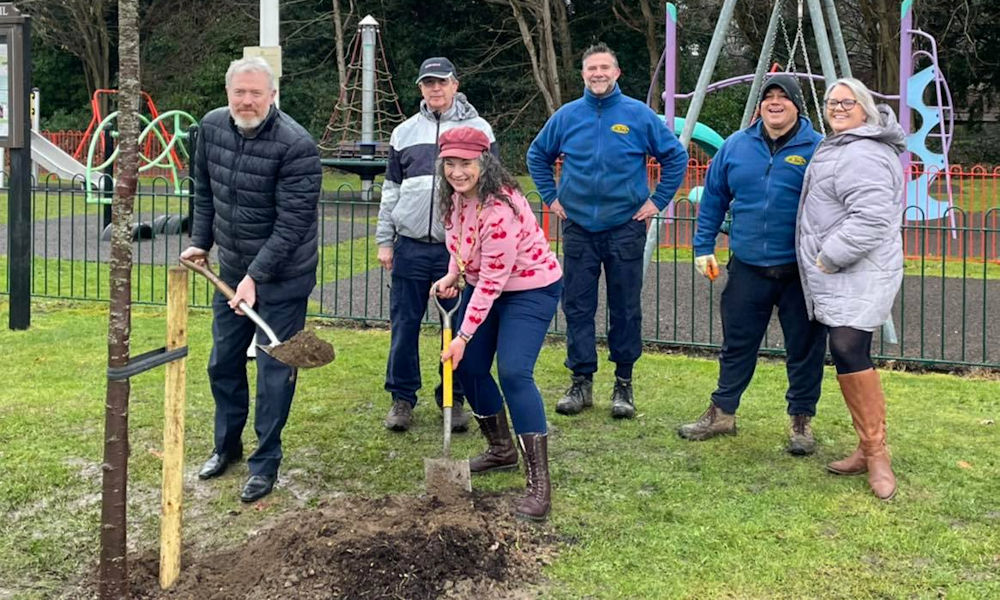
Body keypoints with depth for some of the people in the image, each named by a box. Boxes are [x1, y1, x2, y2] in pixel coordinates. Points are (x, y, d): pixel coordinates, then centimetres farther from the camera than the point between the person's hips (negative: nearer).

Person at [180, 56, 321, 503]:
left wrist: (255, 276, -26)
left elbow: (292, 223, -24)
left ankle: (266, 463, 15)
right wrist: (200, 243, 9)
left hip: (282, 277, -6)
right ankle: (227, 445, 37)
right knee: (223, 362, 17)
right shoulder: (211, 127, -3)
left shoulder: (296, 146, -23)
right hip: (231, 270, 7)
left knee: (274, 372, 1)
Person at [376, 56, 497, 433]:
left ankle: (453, 399, 16)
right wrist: (384, 241, 8)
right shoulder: (405, 132, 11)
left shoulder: (478, 129, 5)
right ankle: (402, 398, 16)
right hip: (410, 247, 2)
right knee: (404, 325, 4)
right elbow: (391, 190, 13)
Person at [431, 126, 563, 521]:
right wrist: (453, 275, -1)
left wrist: (463, 336, -24)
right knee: (468, 367, 9)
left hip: (529, 288, -9)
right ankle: (501, 450, 31)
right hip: (482, 284, 9)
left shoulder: (500, 208, -31)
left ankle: (539, 484, -18)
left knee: (513, 372, -21)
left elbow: (492, 280, -28)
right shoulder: (457, 195, -5)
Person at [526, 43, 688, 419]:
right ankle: (581, 381, 13)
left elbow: (676, 156, 5)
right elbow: (537, 155, 19)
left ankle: (624, 384, 14)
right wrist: (551, 197, 11)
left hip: (625, 228, -2)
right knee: (577, 307, 3)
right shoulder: (567, 116, 5)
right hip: (578, 228, 2)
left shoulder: (639, 115, -1)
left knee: (625, 309, 3)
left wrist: (658, 201, 0)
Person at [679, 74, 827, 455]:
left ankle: (801, 421, 20)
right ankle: (722, 413, 26)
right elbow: (713, 198, 14)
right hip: (747, 270, 3)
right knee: (737, 345, 12)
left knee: (804, 349, 6)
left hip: (801, 273, -3)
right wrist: (703, 247, 10)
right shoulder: (736, 146, 6)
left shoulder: (818, 150, -4)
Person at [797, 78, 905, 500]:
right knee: (849, 354, 11)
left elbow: (872, 218, -24)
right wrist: (825, 260, 25)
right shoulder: (840, 148, 21)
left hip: (856, 276, -11)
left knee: (849, 349, -18)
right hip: (835, 276, 11)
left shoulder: (862, 155, -15)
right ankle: (868, 450, 18)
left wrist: (830, 257, -19)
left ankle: (876, 451, -10)